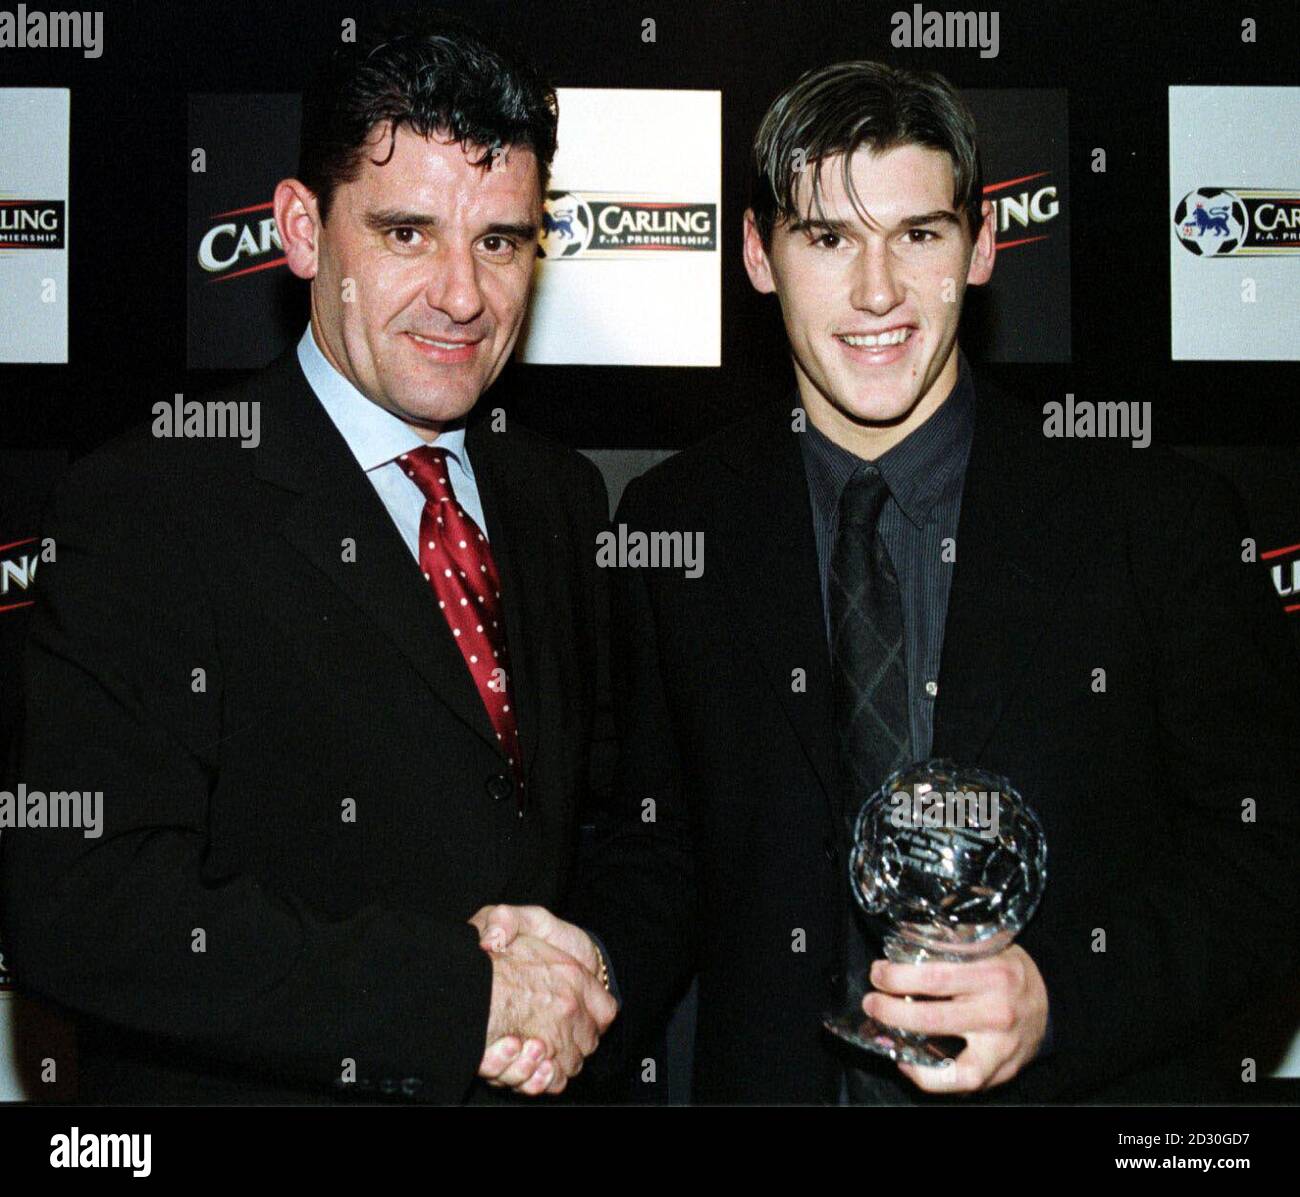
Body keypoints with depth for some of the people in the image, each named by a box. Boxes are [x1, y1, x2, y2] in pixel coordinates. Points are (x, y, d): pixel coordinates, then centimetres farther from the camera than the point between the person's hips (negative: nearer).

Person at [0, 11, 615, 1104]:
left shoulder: (563, 496, 1)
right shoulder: (149, 509, -17)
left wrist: (577, 993, -13)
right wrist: (468, 994, -24)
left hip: (537, 1078, 5)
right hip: (250, 1088, -5)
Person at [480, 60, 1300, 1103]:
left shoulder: (1163, 516, -9)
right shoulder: (674, 528, -3)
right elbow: (662, 844, 3)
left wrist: (1059, 1000, -21)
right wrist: (595, 972, -17)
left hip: (1089, 1079, -1)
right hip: (774, 1076, 2)